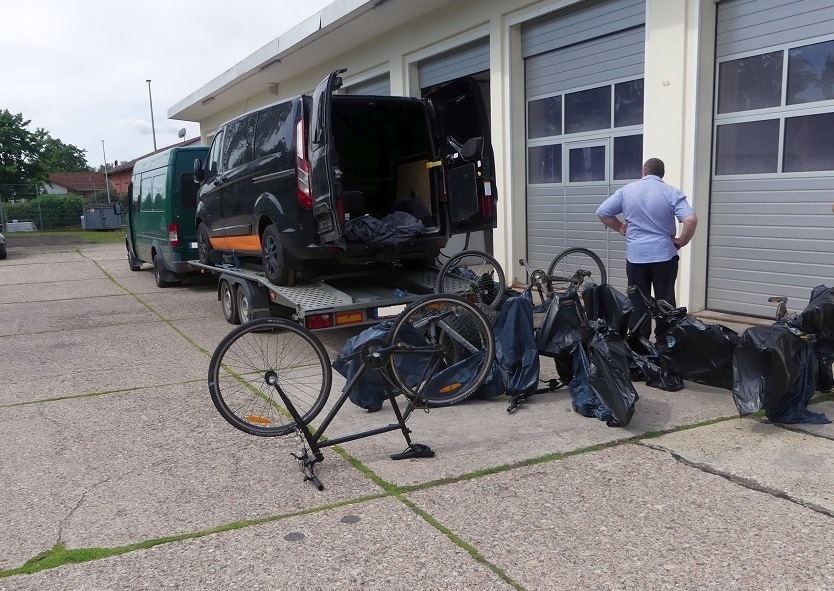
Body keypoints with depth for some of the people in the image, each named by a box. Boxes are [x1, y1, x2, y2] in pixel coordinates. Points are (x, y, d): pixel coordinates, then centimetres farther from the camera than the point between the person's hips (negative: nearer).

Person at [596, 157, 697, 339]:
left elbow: (602, 212, 5)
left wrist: (619, 227, 16)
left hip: (635, 256, 2)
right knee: (665, 302, 7)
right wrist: (681, 241, -4)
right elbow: (691, 219, -17)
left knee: (638, 303, 9)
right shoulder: (671, 193, -5)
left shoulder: (626, 190, 3)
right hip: (665, 255, -1)